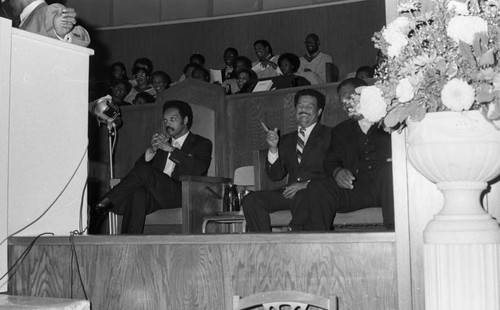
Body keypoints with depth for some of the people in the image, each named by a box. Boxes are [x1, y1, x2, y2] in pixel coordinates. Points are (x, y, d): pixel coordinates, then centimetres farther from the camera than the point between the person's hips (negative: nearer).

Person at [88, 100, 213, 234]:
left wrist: (171, 149, -11)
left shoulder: (202, 143, 14)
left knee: (144, 171, -27)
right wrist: (151, 150, -2)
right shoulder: (161, 142, 29)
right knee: (137, 193, -33)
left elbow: (199, 169, -9)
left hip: (182, 195, -4)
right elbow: (138, 166, 17)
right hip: (156, 195, 4)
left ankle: (102, 206, -27)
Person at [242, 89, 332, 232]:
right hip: (290, 192, 5)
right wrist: (273, 148, 0)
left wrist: (307, 184, -16)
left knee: (302, 198, -39)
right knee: (250, 200, -18)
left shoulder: (330, 135, 7)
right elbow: (275, 176, 16)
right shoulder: (287, 140, 24)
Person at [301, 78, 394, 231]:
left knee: (390, 170, -36)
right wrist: (337, 171, -9)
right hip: (356, 188, 3)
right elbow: (331, 161, 16)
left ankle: (394, 230, -36)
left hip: (388, 184, -3)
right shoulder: (341, 130, 27)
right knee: (316, 188, -21)